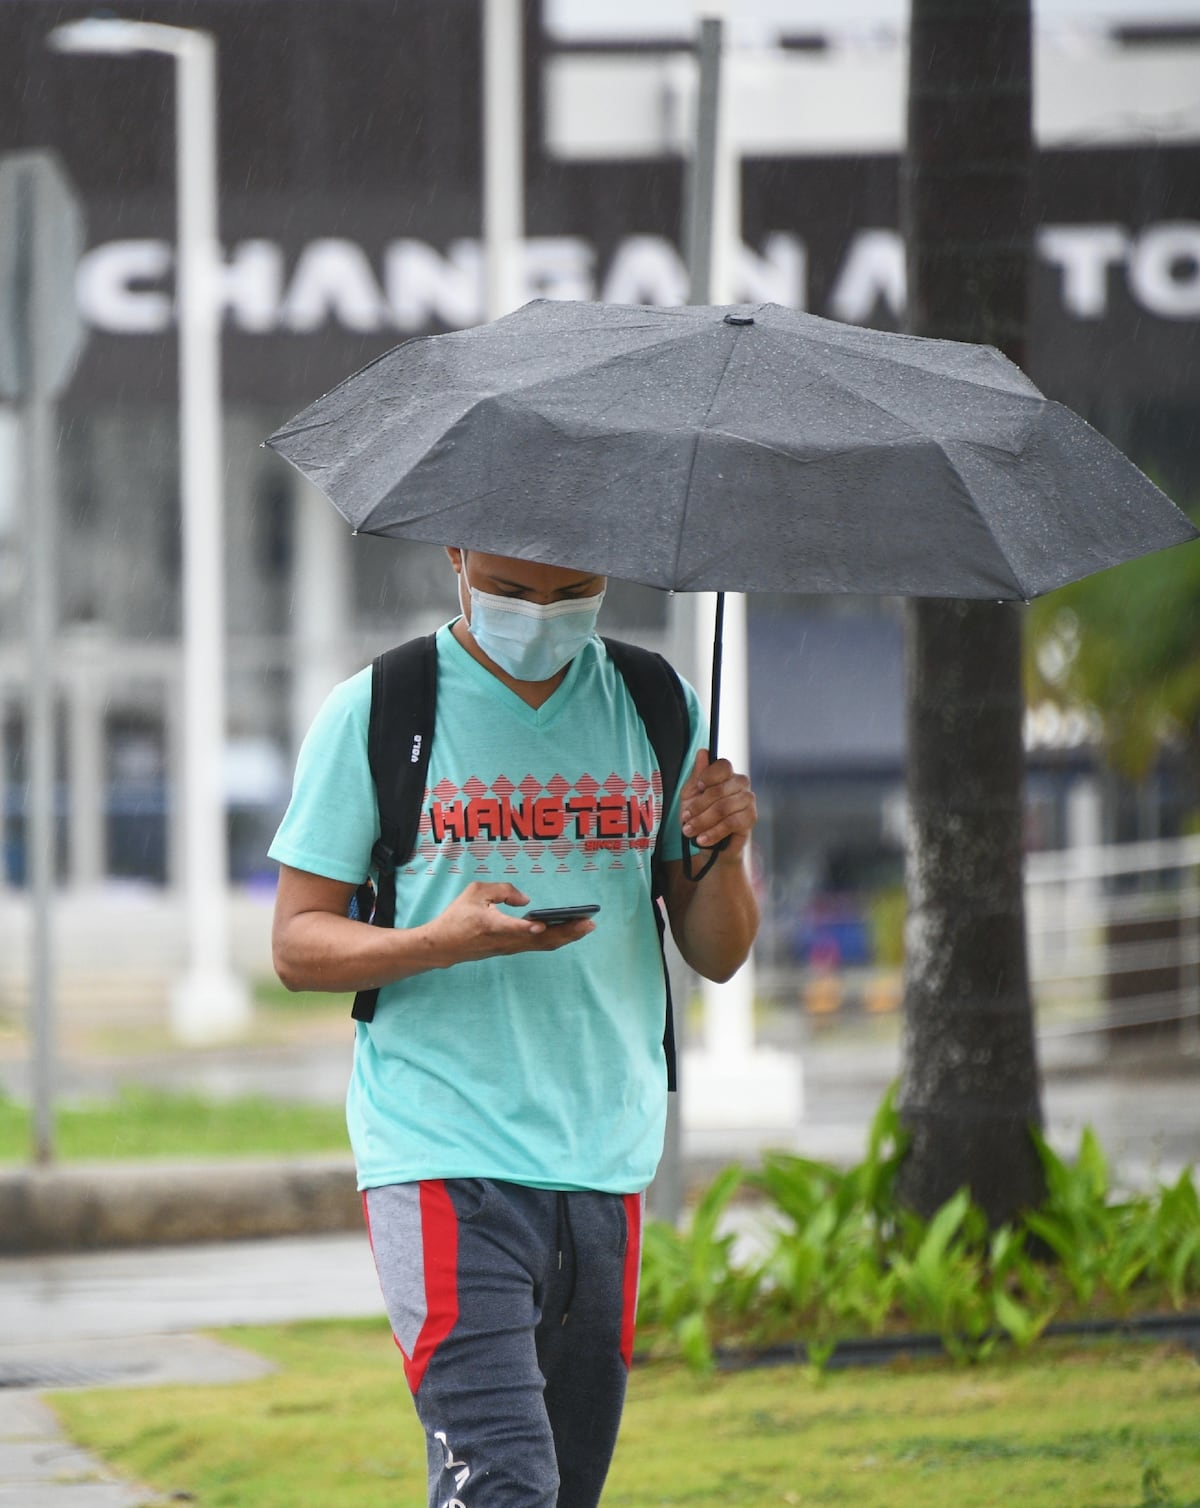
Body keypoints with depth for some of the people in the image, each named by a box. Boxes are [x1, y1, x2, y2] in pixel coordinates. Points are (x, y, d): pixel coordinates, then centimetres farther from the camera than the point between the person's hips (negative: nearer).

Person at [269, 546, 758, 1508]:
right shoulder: (376, 714, -1)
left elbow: (717, 957, 12)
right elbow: (298, 944, -1)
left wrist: (724, 853, -10)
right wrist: (446, 941, -20)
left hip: (607, 1164, 4)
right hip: (442, 1155, -4)